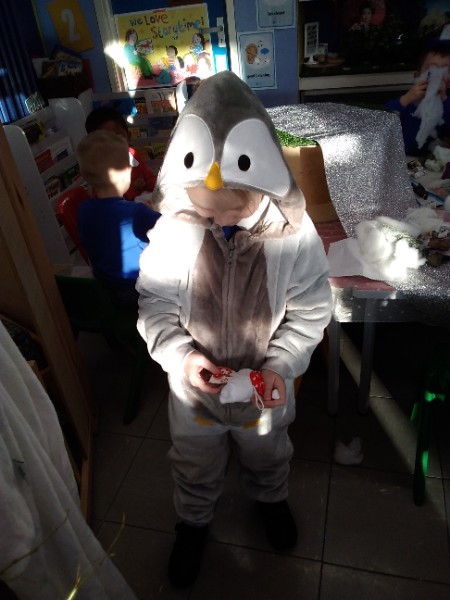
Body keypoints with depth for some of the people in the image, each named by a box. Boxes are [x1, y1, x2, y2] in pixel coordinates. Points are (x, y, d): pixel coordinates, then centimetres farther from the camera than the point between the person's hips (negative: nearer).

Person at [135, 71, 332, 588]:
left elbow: (309, 312, -12)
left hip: (266, 384, 1)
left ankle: (270, 498, 65)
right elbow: (155, 307, -11)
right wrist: (181, 356, -25)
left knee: (266, 454, 30)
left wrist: (281, 364, -24)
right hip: (194, 384, 0)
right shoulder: (171, 230, -21)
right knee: (195, 463, 26)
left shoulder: (294, 232, -22)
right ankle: (193, 520, 58)